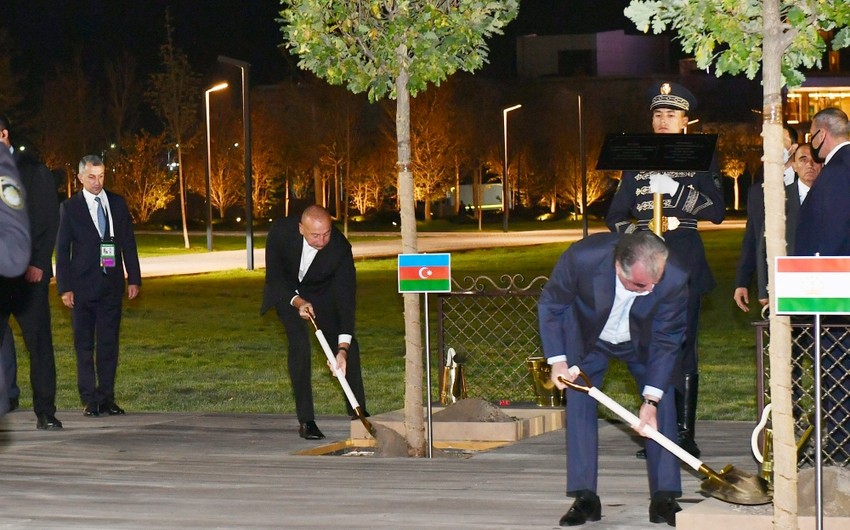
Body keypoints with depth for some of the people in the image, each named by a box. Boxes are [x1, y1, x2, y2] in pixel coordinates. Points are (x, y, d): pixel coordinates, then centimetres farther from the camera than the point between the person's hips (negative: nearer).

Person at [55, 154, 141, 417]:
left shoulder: (117, 203, 8)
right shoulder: (70, 208, 0)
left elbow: (128, 243, 10)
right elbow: (62, 250, -1)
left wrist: (134, 278, 4)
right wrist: (64, 288, -7)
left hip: (111, 285, 3)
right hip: (83, 287, -2)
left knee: (109, 344, 3)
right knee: (84, 345, 1)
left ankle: (107, 398, 8)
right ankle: (89, 400, 4)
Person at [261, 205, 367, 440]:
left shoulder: (340, 248, -32)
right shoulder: (281, 231, -32)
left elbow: (345, 297, -32)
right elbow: (274, 277, -20)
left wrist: (343, 348, -39)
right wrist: (297, 302, -38)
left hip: (321, 292, 2)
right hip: (287, 291, -2)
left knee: (349, 346, -6)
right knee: (299, 344, -21)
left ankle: (357, 411, 15)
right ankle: (306, 420, -15)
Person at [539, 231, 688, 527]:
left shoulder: (674, 280, -36)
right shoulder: (581, 258, -39)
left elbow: (666, 341, -23)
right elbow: (550, 304, -18)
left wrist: (650, 399, -25)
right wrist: (557, 359, -20)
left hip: (642, 341, 0)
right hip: (588, 338, 0)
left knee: (663, 405, -9)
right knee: (578, 404, -8)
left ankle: (664, 499, -3)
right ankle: (585, 499, -3)